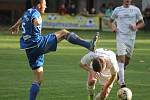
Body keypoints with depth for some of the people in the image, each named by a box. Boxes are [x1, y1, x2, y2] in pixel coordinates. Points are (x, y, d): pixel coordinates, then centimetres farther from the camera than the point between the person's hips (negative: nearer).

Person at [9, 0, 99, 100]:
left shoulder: (27, 12, 21)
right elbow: (35, 21, -34)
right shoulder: (35, 13, -7)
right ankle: (89, 45, -14)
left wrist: (15, 26, 60)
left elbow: (21, 20, 46)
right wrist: (38, 22, -50)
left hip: (29, 49, 9)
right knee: (64, 33, -4)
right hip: (38, 44, -9)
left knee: (38, 80, 10)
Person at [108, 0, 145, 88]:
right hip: (120, 36, -2)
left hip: (131, 37, 2)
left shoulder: (136, 10, 4)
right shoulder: (117, 10, 4)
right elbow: (110, 21, 16)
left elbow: (142, 23, 9)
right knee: (121, 58, -14)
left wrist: (136, 27, -12)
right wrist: (112, 27, -5)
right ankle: (122, 82, -16)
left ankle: (119, 72, 40)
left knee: (127, 60, 10)